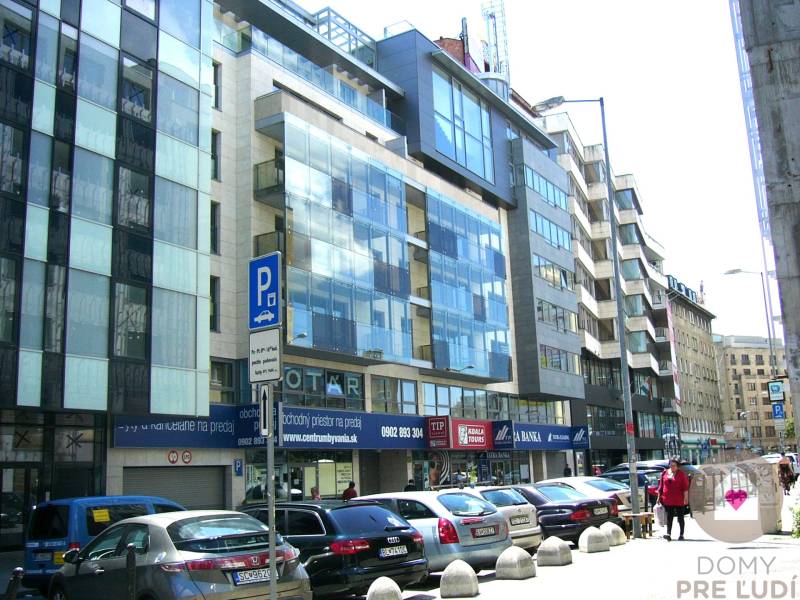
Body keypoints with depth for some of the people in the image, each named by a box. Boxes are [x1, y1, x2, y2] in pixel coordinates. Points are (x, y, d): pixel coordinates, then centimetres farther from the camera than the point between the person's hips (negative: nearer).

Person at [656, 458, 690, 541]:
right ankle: (668, 534, -6)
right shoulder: (665, 473, 8)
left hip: (679, 500, -2)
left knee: (680, 517, 8)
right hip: (668, 500, 2)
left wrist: (686, 497, -13)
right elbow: (661, 486, 11)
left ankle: (681, 534, 16)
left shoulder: (681, 474, -1)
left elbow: (685, 487, -5)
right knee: (669, 517, -2)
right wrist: (659, 497, 9)